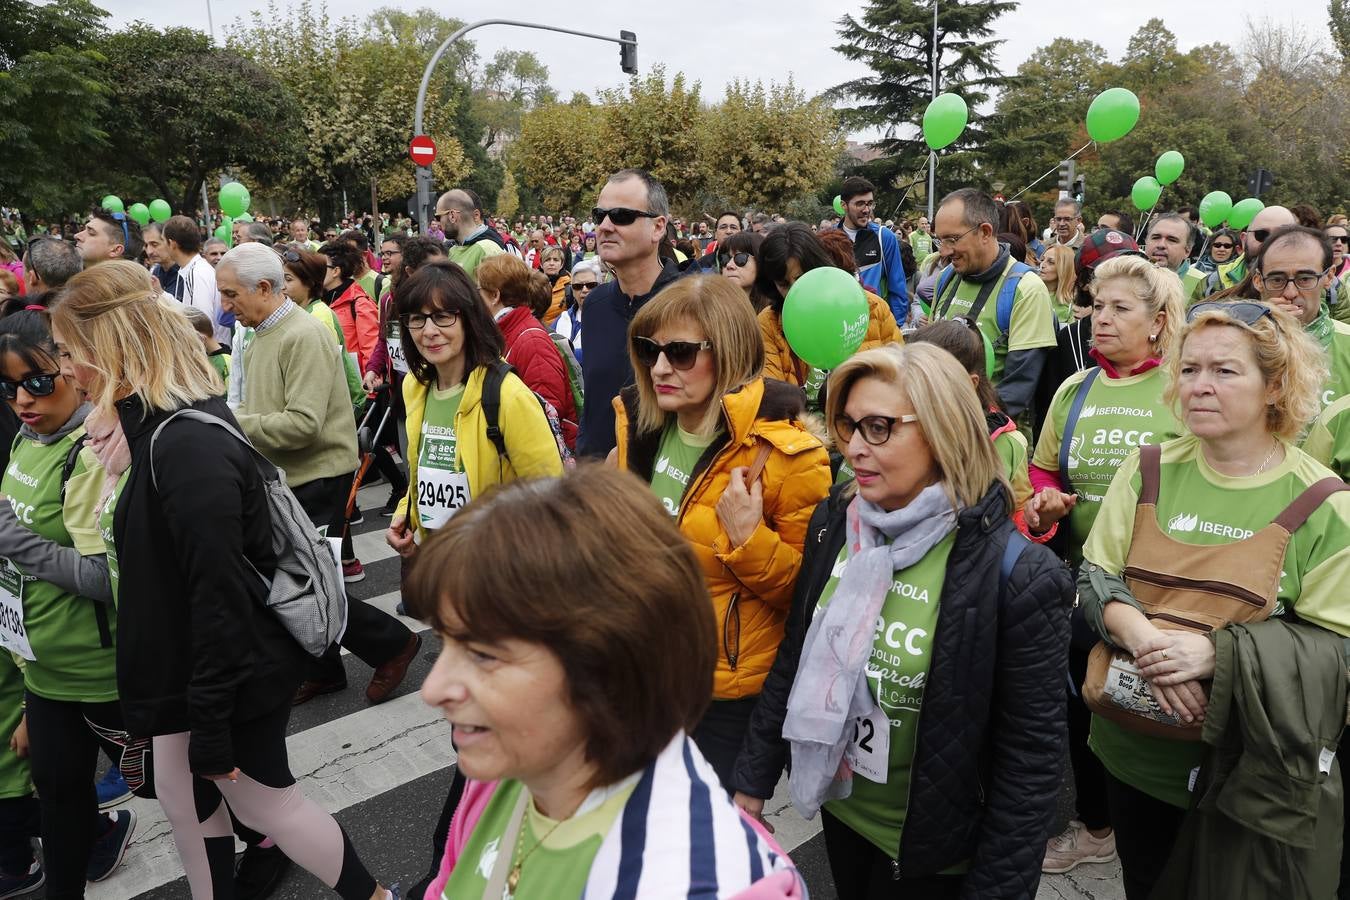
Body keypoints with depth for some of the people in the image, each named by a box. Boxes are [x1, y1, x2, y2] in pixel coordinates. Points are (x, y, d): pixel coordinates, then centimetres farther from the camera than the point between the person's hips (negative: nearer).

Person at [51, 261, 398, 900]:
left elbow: (220, 595, -28)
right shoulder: (152, 428, 3)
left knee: (264, 803, 11)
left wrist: (210, 726, -21)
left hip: (234, 673, -9)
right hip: (183, 667, 9)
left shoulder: (189, 447, -29)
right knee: (181, 798, 21)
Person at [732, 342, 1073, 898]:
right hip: (839, 811, 5)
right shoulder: (834, 522, -6)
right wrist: (753, 779, 8)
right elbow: (794, 655, 3)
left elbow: (1030, 755, -17)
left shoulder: (1018, 576, -22)